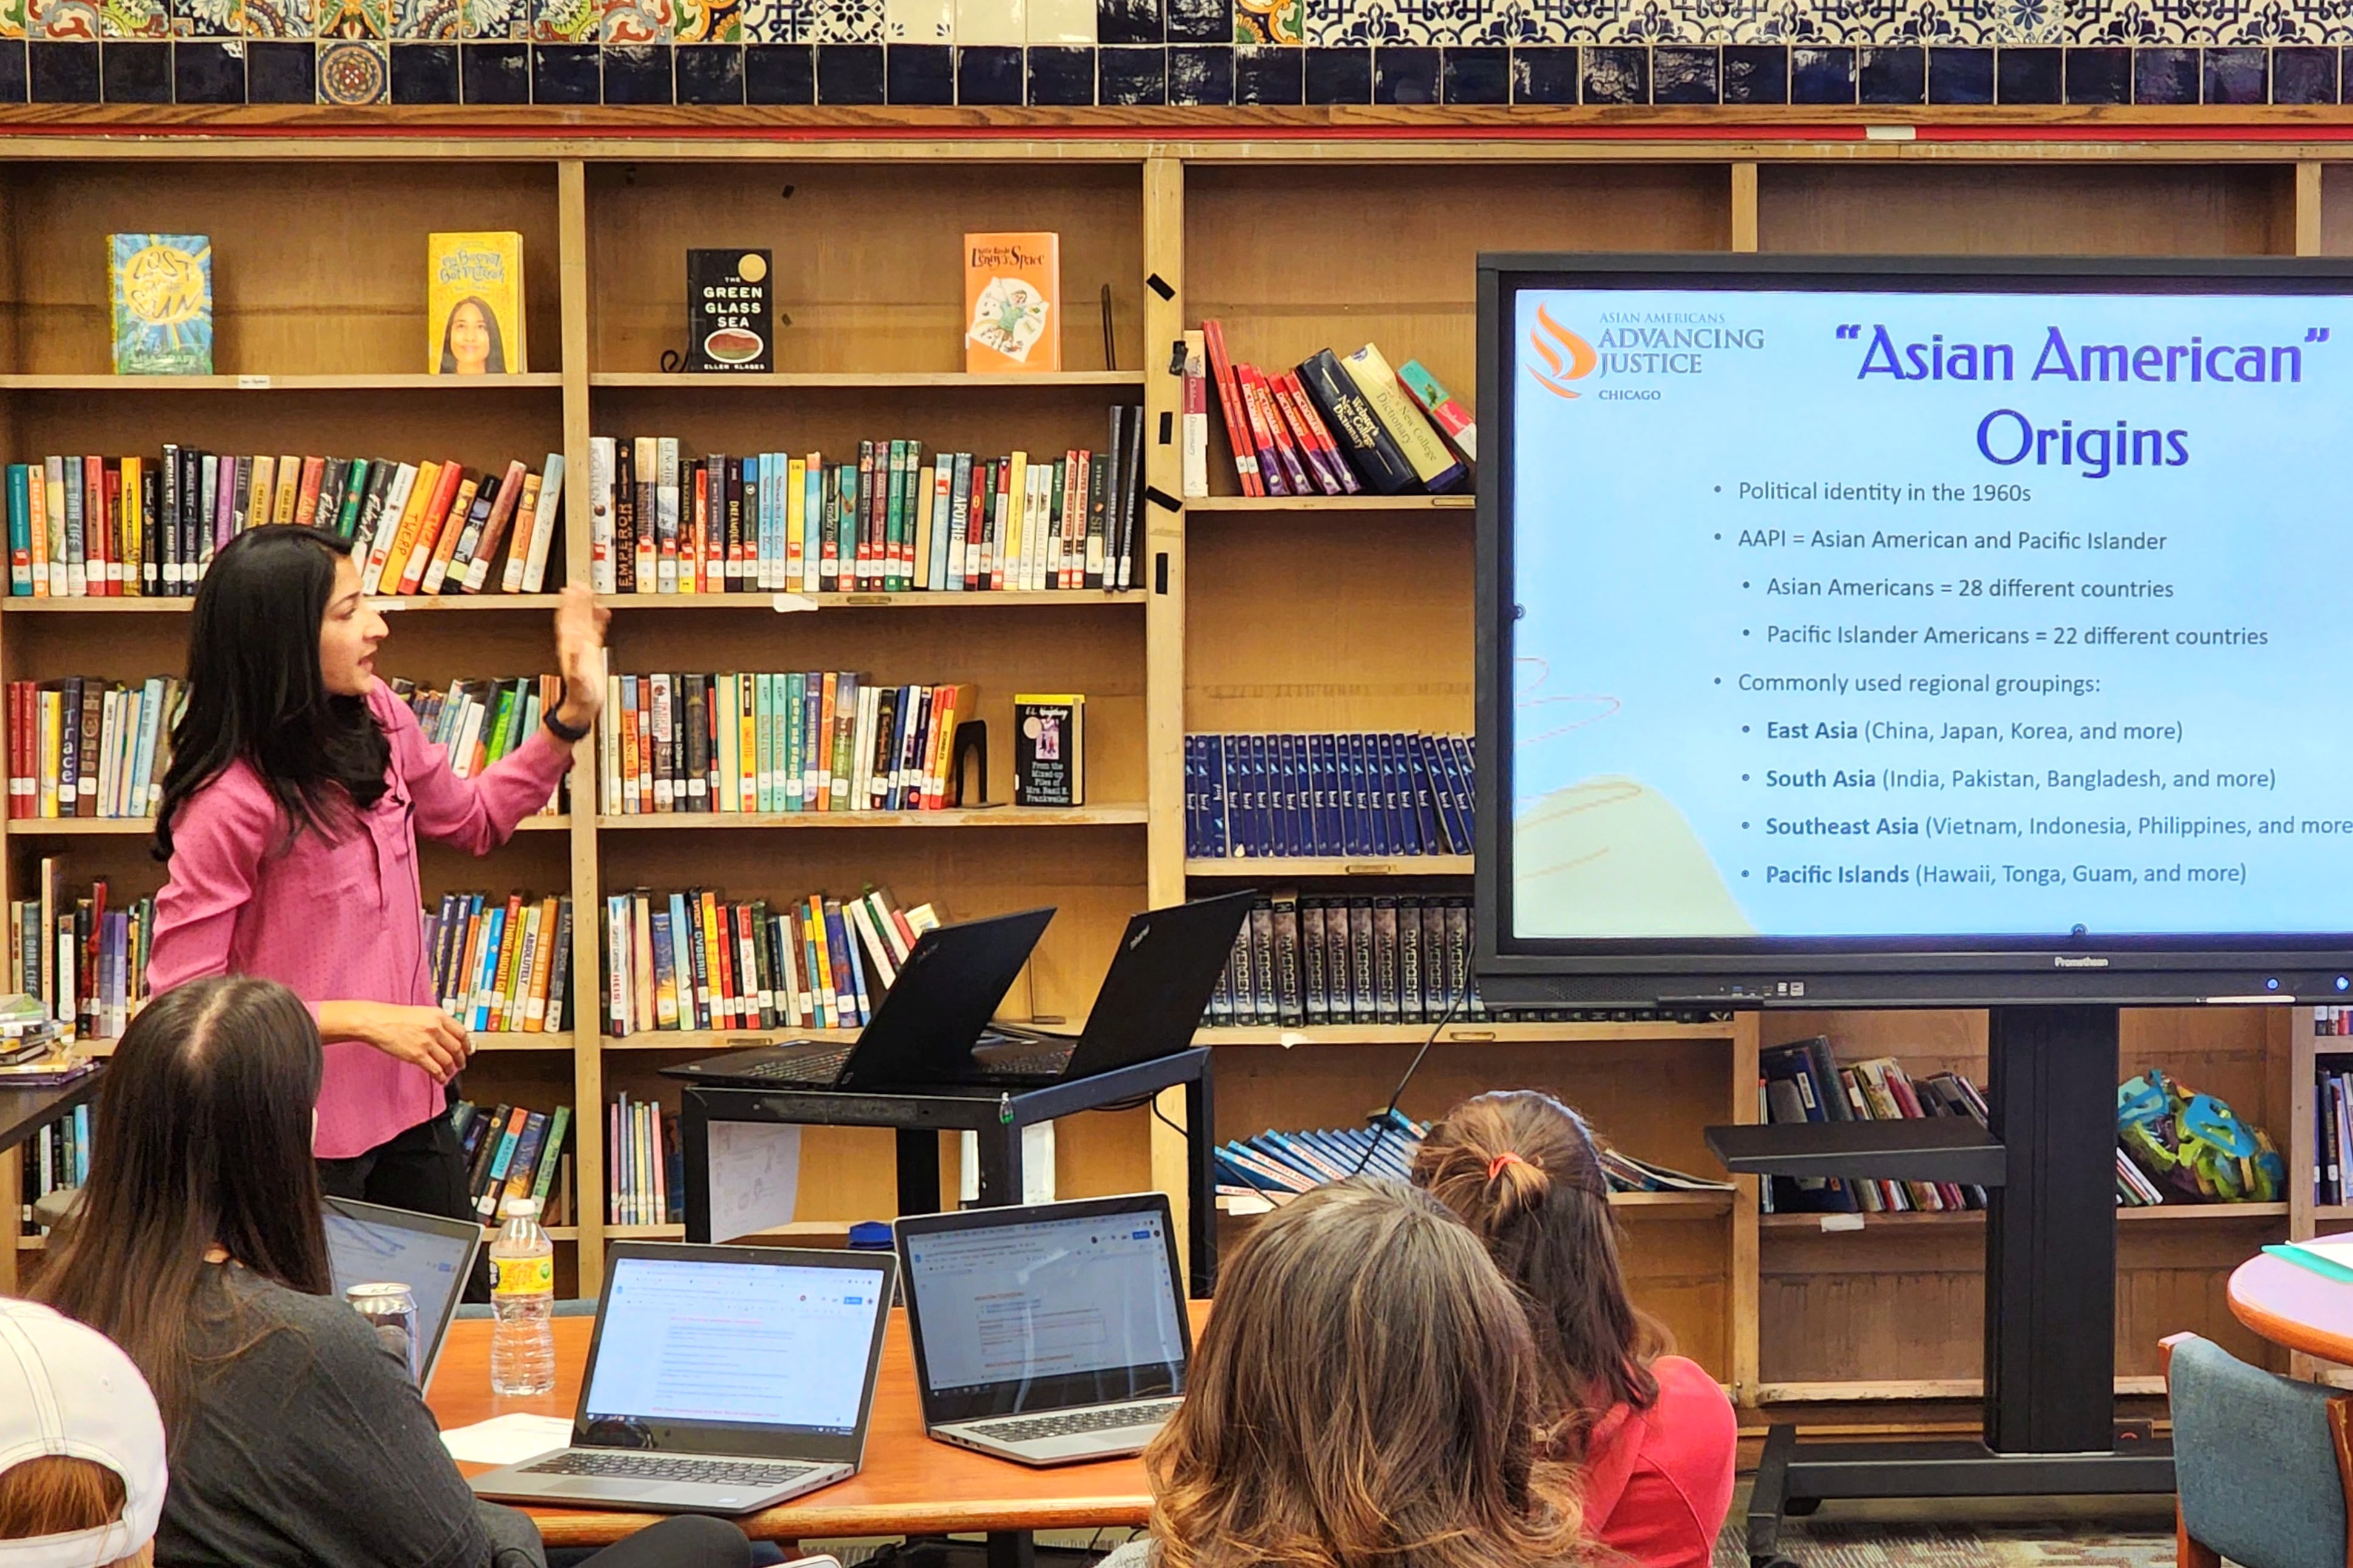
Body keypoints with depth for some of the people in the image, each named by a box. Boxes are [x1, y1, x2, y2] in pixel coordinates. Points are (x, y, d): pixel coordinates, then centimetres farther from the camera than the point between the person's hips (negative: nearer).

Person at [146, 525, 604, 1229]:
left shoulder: (375, 718, -3)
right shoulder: (228, 804, -24)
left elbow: (475, 818, 17)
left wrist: (574, 716, 7)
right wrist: (366, 1020, -25)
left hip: (409, 1100, 7)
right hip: (303, 1134, -7)